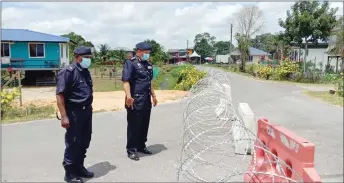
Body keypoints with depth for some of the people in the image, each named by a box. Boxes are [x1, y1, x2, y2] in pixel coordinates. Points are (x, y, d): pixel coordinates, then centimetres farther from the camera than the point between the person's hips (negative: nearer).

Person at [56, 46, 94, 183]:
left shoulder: (86, 72, 11)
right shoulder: (68, 72, -13)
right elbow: (59, 95, -18)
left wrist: (89, 108, 17)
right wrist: (64, 116, -23)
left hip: (86, 111, 8)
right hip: (74, 112, -8)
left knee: (84, 142, 16)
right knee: (73, 143, 2)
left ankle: (79, 167, 31)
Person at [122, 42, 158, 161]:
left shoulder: (148, 64, 15)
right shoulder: (130, 63, -10)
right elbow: (126, 81, -18)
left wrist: (153, 95, 23)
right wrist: (128, 96, -29)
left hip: (146, 100, 8)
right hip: (135, 100, -8)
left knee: (144, 124, 15)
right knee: (134, 125, 1)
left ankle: (141, 146, 29)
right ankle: (131, 150, 12)